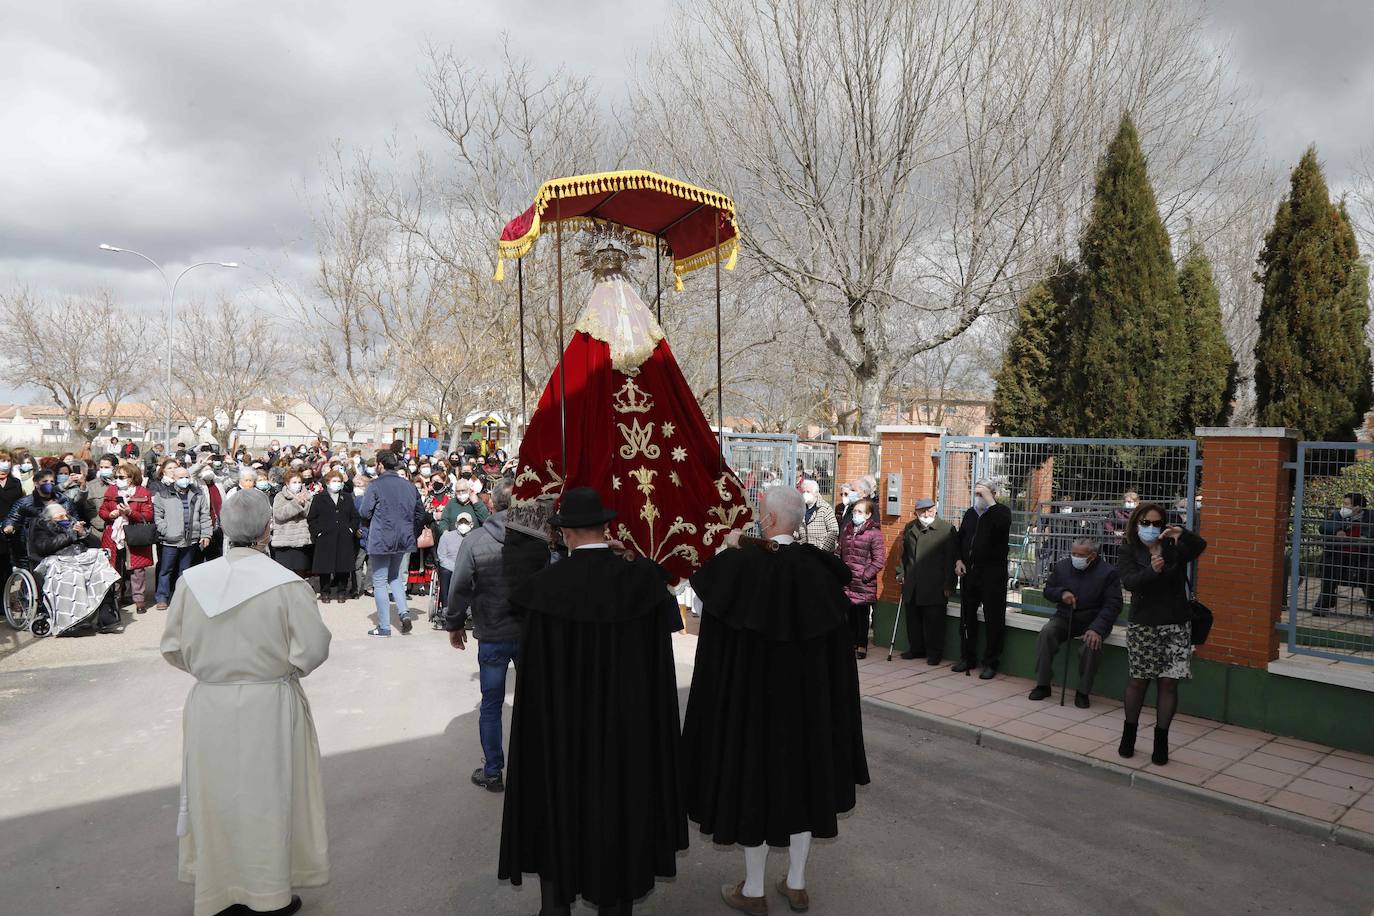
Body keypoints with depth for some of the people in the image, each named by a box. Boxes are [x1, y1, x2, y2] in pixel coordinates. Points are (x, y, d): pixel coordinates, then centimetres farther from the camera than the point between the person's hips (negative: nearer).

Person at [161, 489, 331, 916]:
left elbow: (173, 647, 1)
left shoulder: (193, 580, -7)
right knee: (268, 800, 13)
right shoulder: (286, 584, -18)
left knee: (216, 797, 19)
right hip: (269, 708, -3)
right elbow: (313, 649, -16)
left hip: (209, 707, 3)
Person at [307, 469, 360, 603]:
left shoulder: (347, 498, 15)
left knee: (343, 566, 2)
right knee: (325, 567, 0)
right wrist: (317, 532, -6)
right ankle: (325, 592, 11)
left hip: (344, 539, 2)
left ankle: (341, 592, 12)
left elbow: (355, 517, 16)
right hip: (325, 538, -2)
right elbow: (311, 518, 4)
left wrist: (351, 529, 2)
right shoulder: (319, 498, 6)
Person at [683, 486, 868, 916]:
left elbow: (702, 578, 0)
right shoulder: (818, 565, -7)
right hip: (808, 694, 4)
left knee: (756, 776, 9)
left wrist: (729, 548, 13)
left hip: (754, 692, -4)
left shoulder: (743, 564, -18)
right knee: (803, 774, 16)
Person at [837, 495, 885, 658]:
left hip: (864, 584, -5)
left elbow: (879, 560, -9)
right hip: (846, 582, 5)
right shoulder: (846, 530, 13)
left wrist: (865, 575, -12)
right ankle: (851, 643, 20)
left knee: (862, 615, 2)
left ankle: (862, 645, 13)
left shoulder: (874, 533, -7)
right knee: (849, 614, 7)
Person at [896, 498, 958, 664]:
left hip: (934, 587, -5)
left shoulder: (947, 529, -6)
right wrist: (901, 572, 12)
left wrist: (949, 584, -10)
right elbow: (903, 552, 21)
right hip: (911, 586, 5)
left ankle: (934, 652, 14)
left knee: (934, 622, 0)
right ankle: (916, 648, 26)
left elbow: (952, 559, -8)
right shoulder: (909, 528, 12)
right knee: (913, 619, 12)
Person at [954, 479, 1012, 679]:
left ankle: (991, 663, 7)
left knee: (994, 620, -2)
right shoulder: (970, 513, 13)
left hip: (992, 574, -6)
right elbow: (960, 538, 20)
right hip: (968, 571, 6)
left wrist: (988, 498, -24)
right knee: (967, 617, 13)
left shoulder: (1001, 511, -5)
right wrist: (959, 560, 5)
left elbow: (1003, 523, -30)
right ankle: (967, 658, 24)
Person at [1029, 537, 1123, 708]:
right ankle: (1043, 685, -15)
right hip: (1064, 618, 3)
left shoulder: (1108, 572, -10)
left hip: (1093, 621, -3)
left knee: (1092, 643, -34)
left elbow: (1113, 605, -14)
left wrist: (1097, 628, -27)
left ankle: (1083, 692, -13)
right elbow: (1048, 590, 14)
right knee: (1046, 633, -25)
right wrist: (1061, 593, -11)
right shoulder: (1062, 566, 3)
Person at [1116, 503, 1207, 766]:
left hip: (1176, 625, 1)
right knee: (1138, 680, 7)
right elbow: (1129, 581, -16)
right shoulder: (1129, 552, 1)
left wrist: (1183, 534, -29)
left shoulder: (1174, 547, 6)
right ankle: (1129, 734, 24)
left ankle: (1161, 738, 13)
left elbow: (1199, 547, -12)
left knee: (1168, 682, 0)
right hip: (1142, 625, -1)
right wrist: (1152, 571, -32)